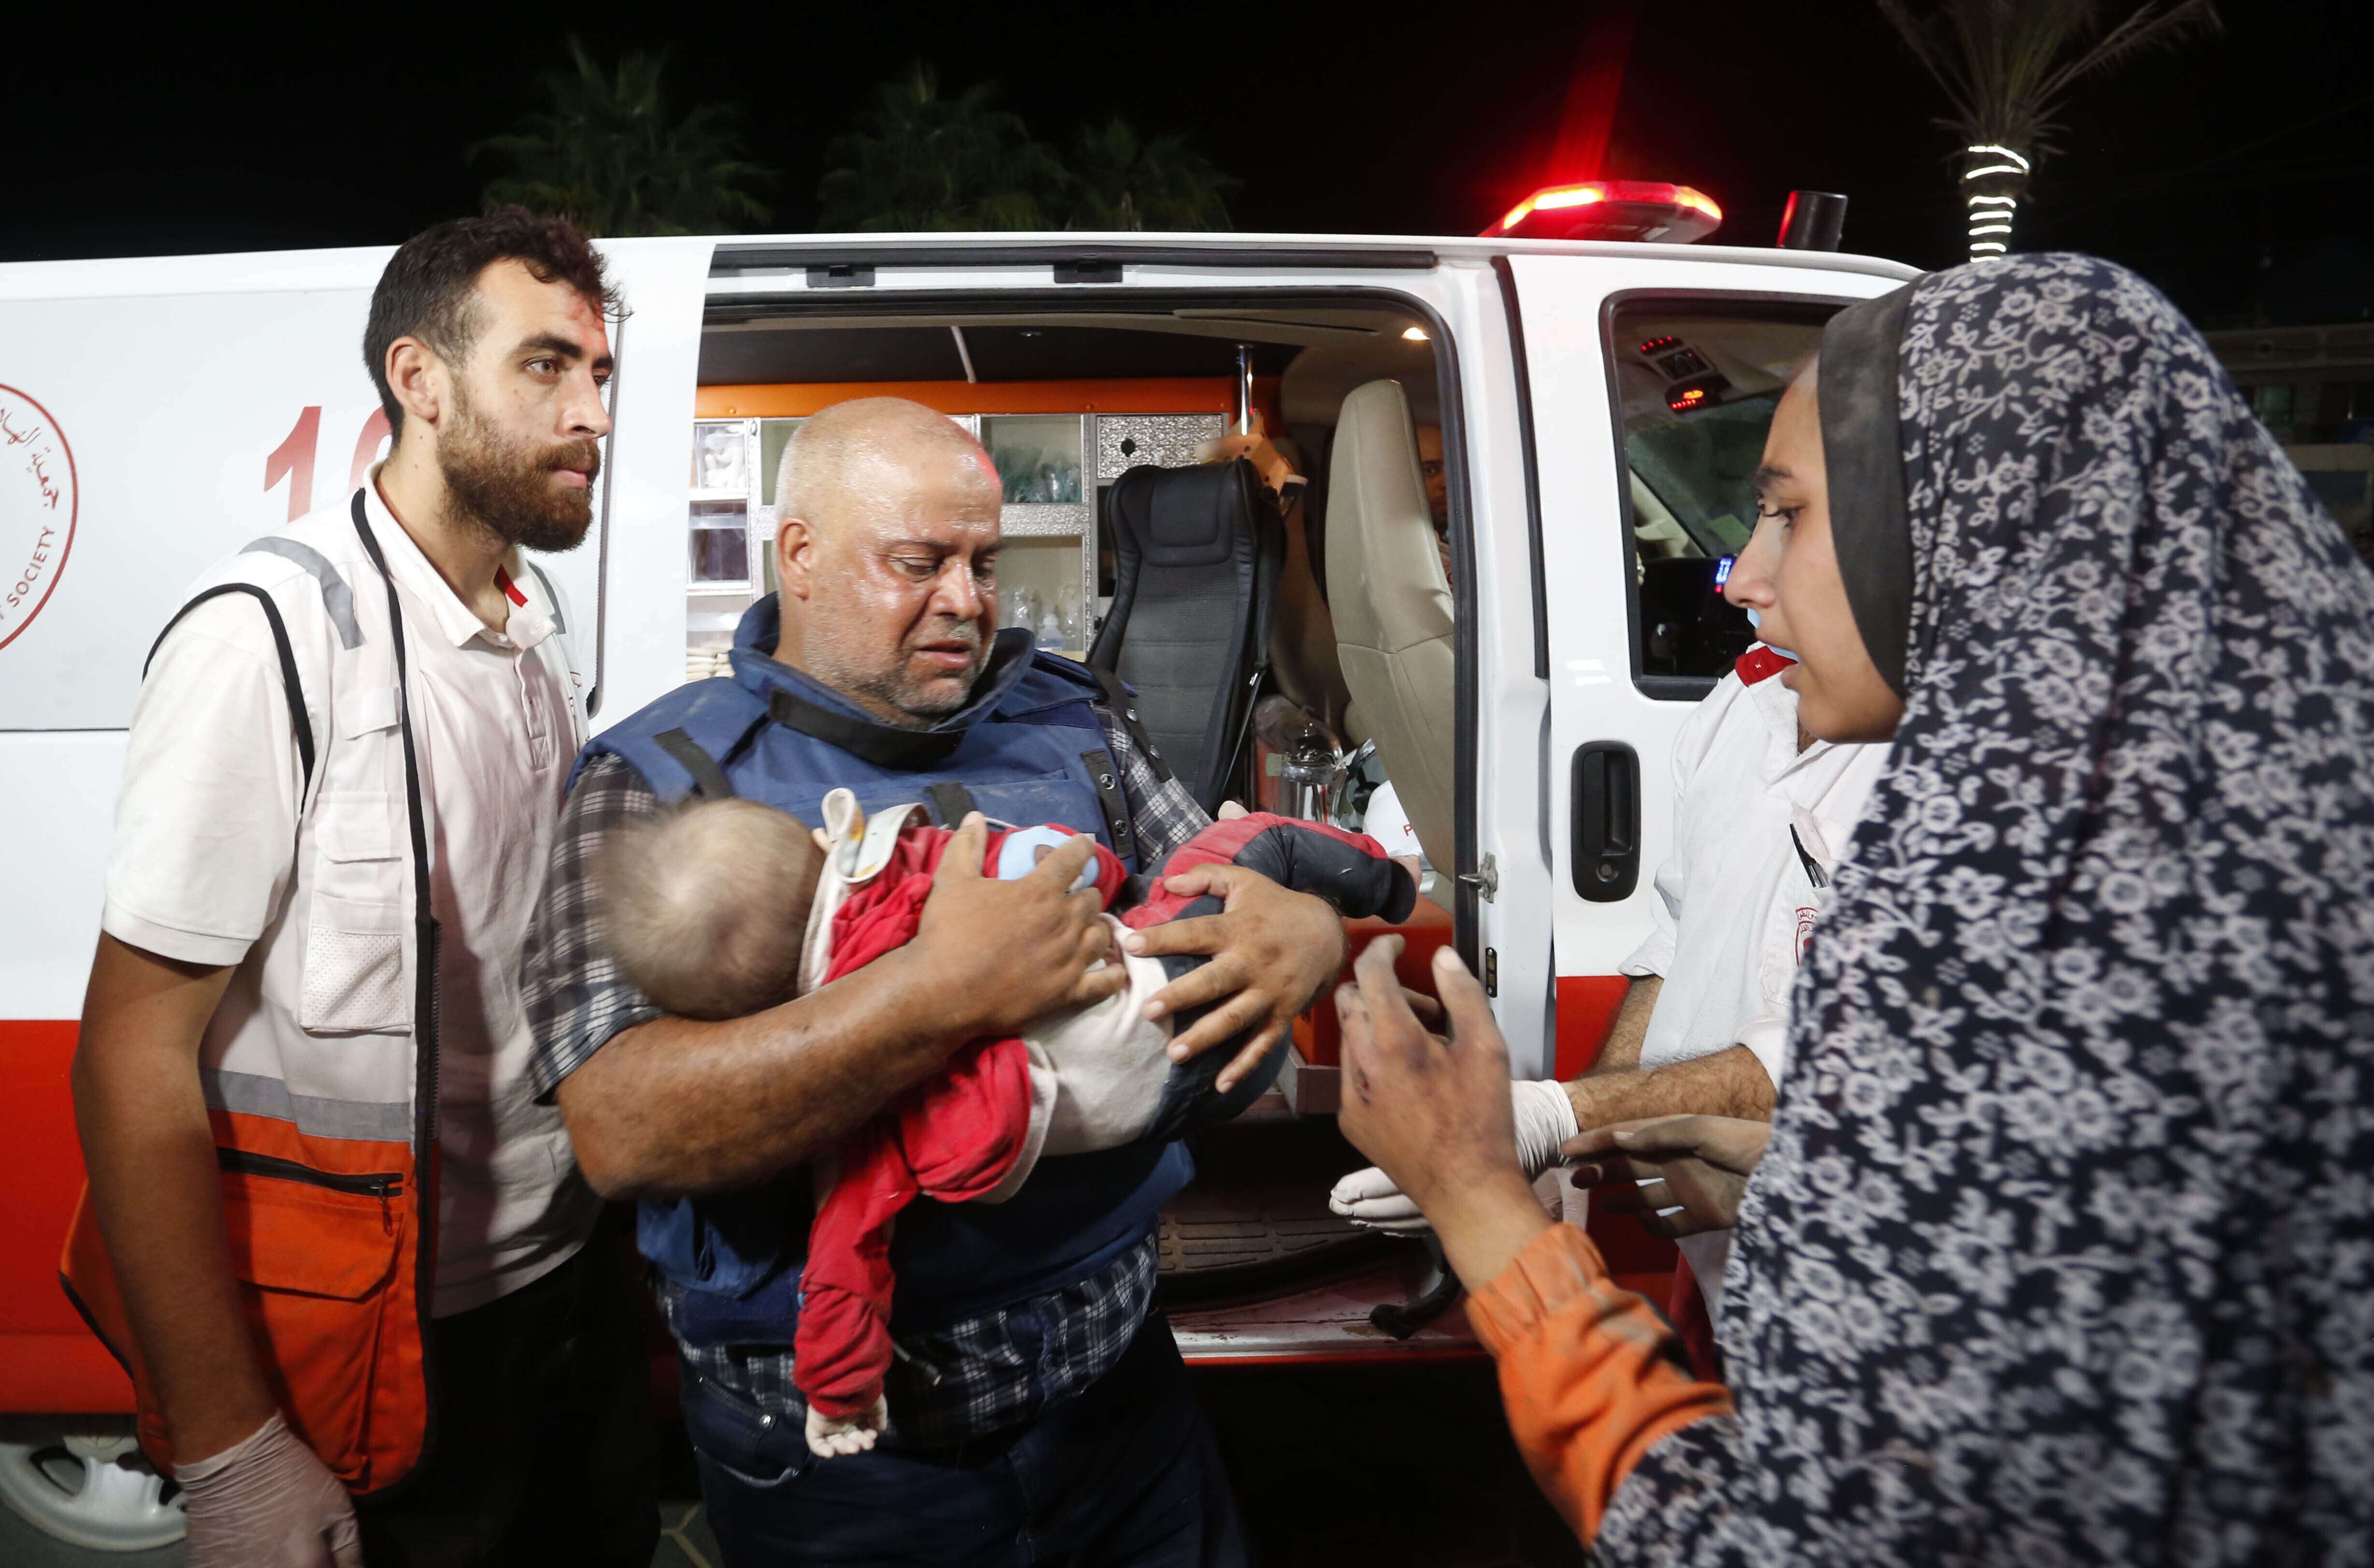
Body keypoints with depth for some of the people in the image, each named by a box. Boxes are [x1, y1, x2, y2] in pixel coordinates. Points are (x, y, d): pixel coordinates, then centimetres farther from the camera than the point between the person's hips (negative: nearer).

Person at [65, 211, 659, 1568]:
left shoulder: (542, 618, 4)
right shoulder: (276, 637, -18)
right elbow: (136, 1057, -18)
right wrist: (227, 1455, -18)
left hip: (574, 1287, 7)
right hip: (393, 1350, -7)